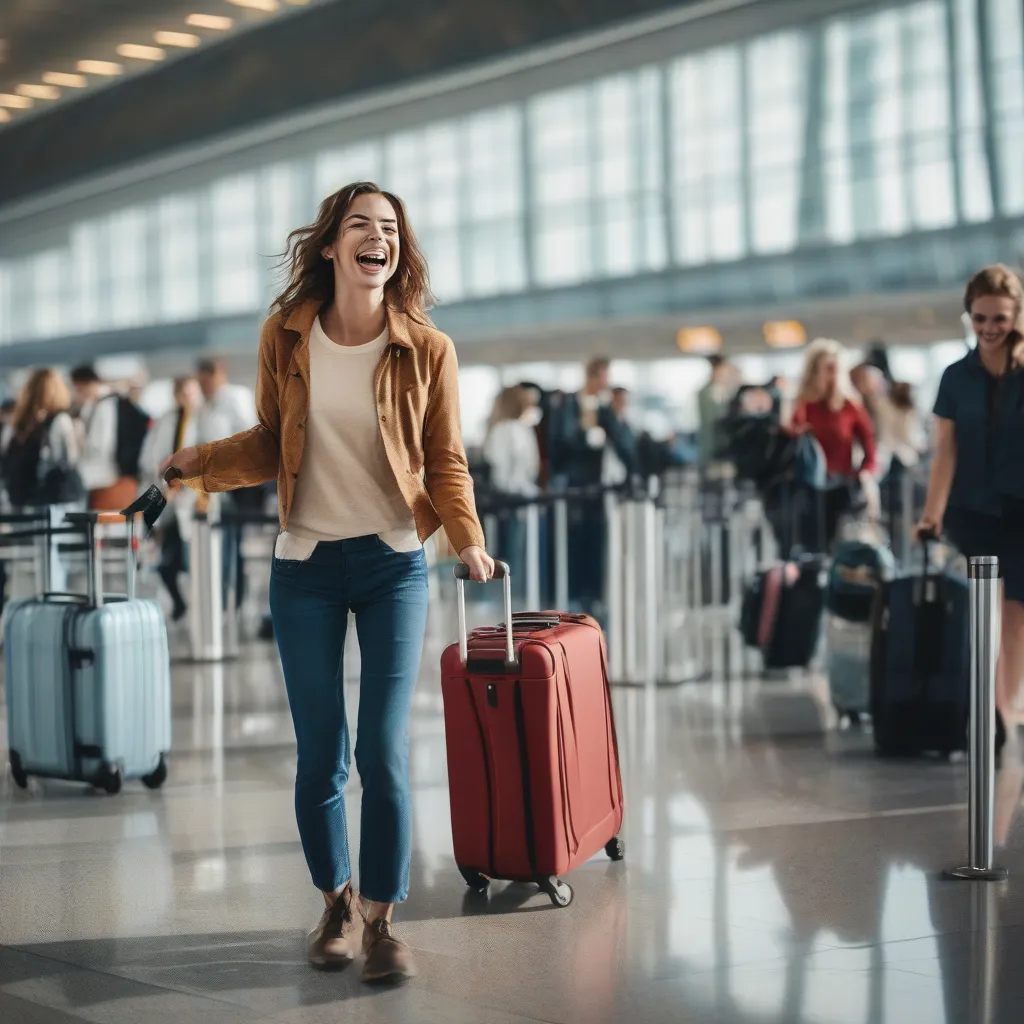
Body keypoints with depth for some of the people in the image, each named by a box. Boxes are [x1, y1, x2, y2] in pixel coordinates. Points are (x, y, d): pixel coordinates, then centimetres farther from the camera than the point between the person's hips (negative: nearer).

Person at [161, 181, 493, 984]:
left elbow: (446, 463, 1)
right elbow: (272, 445, 9)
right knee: (320, 753, 6)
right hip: (305, 565, 1)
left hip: (393, 563, -1)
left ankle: (383, 918, 9)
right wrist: (199, 461, -8)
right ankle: (337, 902, 26)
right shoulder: (285, 338, -1)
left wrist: (469, 541, -14)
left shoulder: (428, 349, -5)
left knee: (384, 751, -5)